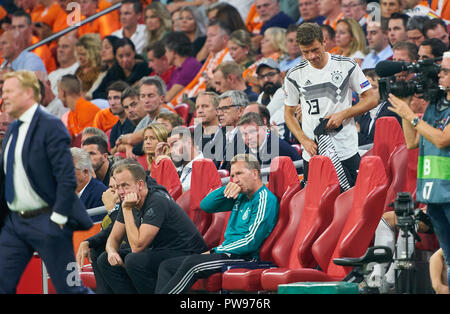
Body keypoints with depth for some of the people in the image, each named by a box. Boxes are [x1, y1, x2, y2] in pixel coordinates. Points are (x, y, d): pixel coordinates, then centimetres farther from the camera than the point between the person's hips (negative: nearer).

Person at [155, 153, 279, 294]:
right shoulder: (241, 196, 18)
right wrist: (225, 189, 0)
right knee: (166, 266, 1)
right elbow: (205, 206, 19)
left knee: (191, 263, -32)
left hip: (244, 257, -10)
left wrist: (214, 252, -10)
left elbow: (251, 242, -17)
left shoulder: (265, 200, -9)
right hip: (226, 254, 10)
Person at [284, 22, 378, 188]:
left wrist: (343, 114, -11)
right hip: (312, 154, 1)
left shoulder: (347, 66, 0)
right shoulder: (294, 76, 3)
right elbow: (289, 113, 11)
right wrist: (305, 140, -5)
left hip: (347, 153, -1)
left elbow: (371, 99, 4)